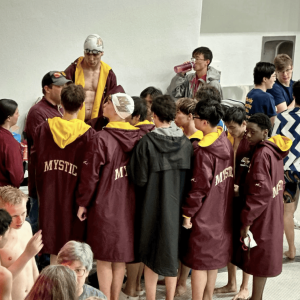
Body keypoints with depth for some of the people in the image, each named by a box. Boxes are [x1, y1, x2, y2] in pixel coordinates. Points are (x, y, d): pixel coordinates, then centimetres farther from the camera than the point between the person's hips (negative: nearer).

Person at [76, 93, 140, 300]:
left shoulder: (100, 139, -18)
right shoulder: (138, 137, -3)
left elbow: (90, 175, -14)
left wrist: (83, 203, -2)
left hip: (104, 206, -5)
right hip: (129, 206, 5)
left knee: (104, 259, 7)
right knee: (121, 259, 15)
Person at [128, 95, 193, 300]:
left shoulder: (147, 142, -16)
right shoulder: (186, 143, -5)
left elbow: (139, 178, -14)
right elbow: (191, 177, 0)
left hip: (153, 206, -3)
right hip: (177, 206, 3)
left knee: (151, 255, 11)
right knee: (172, 254, 16)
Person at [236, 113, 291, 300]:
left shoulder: (262, 154, -20)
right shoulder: (275, 151, 7)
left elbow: (261, 191, -25)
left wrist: (246, 220, -21)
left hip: (262, 215, -9)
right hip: (272, 214, 9)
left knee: (259, 259, 2)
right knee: (261, 258, 17)